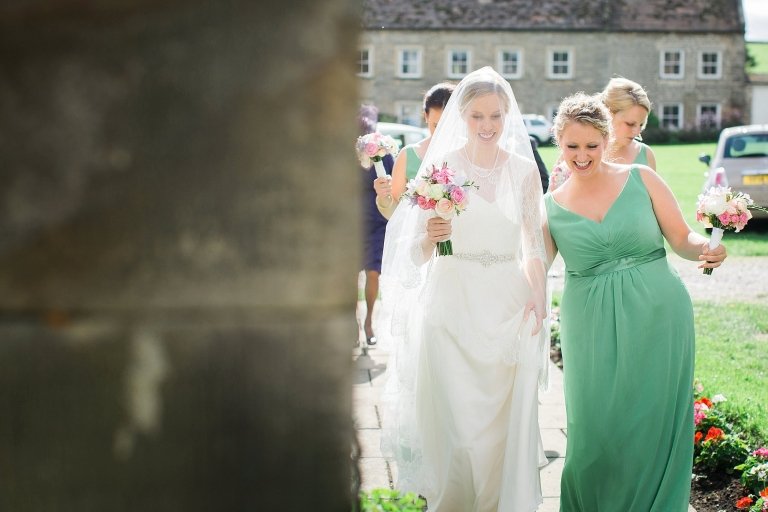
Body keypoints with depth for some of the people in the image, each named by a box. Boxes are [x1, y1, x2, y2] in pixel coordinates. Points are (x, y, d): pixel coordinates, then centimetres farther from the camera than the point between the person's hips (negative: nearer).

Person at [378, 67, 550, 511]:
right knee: (454, 417, -2)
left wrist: (538, 299, -2)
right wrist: (430, 238, -22)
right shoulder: (439, 167, -2)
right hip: (452, 306, -2)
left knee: (506, 419, 3)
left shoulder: (524, 169, 5)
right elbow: (414, 253, -1)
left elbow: (534, 244, 10)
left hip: (509, 306, 2)